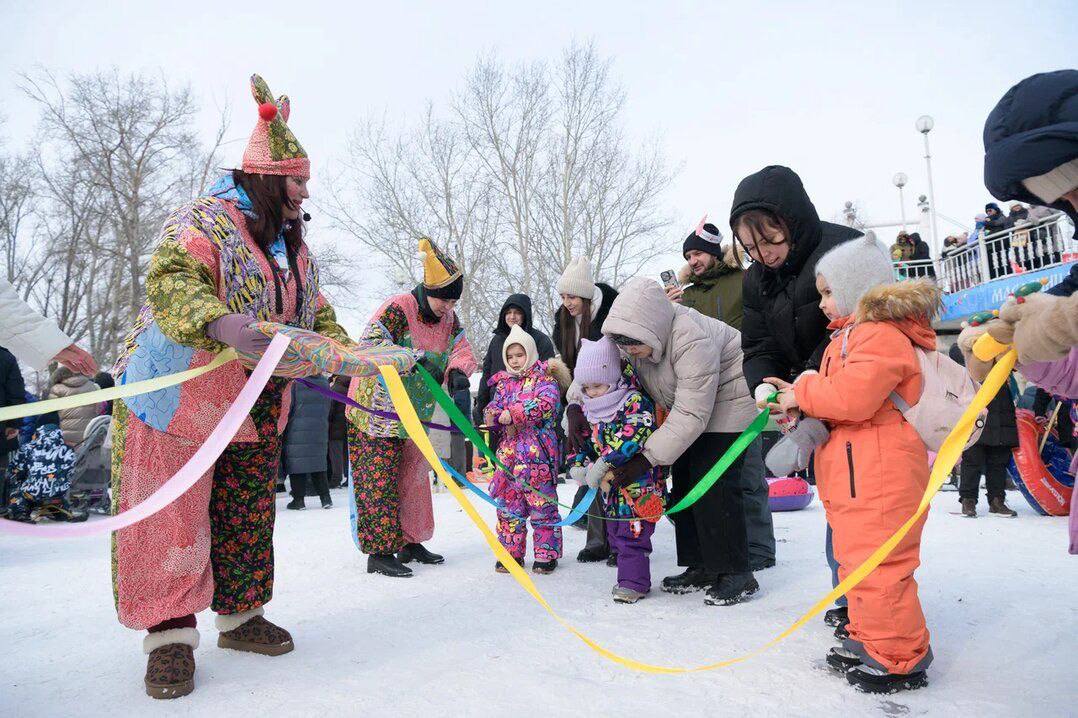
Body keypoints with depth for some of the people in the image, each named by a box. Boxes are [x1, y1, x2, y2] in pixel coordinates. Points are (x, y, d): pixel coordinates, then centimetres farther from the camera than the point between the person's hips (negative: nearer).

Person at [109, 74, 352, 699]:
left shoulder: (295, 245, 14)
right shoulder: (205, 220, -11)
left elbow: (316, 310, 21)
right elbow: (173, 282, -26)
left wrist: (350, 351, 7)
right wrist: (221, 324, -45)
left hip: (260, 406, 7)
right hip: (181, 393, -7)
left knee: (249, 514, 11)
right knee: (174, 514, -3)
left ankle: (240, 616, 25)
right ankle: (170, 634, 9)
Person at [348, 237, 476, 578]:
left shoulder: (449, 319, 3)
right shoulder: (397, 308, -20)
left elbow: (463, 351, 1)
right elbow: (369, 345, -27)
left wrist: (458, 371, -23)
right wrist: (414, 358, -36)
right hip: (376, 411, -8)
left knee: (414, 476, 13)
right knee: (380, 481, -5)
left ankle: (409, 542, 26)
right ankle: (378, 552, 2)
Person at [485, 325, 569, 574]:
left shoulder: (544, 378, -2)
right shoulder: (503, 383, 16)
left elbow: (547, 403, -18)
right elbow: (493, 405, 16)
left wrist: (514, 413, -23)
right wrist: (491, 415, -9)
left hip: (537, 452, -5)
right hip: (508, 453, 6)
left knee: (542, 504, 1)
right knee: (508, 505, 10)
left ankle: (546, 553, 12)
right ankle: (511, 552, 22)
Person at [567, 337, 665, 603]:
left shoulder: (635, 401, -16)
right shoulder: (591, 411, 9)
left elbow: (633, 435, -29)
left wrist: (603, 464, -32)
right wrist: (578, 464, -3)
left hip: (638, 484, -8)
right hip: (610, 485, 8)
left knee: (632, 534, -5)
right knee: (615, 533, 16)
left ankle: (633, 582, 8)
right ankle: (629, 577, 30)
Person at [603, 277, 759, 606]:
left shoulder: (691, 340, -38)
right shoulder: (637, 332, -14)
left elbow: (692, 415, -36)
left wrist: (648, 458, -36)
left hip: (725, 403, -8)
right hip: (688, 403, 8)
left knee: (714, 486, -14)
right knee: (683, 482, 6)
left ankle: (737, 574, -1)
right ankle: (702, 567, 16)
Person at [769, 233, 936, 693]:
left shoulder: (882, 335, -16)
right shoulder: (849, 335, 19)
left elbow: (853, 396, -27)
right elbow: (836, 397, 20)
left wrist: (803, 394, -12)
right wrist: (801, 404, 1)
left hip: (880, 475, -11)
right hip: (851, 473, 11)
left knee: (877, 566, -5)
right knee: (856, 559, 19)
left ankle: (899, 659, 10)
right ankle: (868, 640, 33)